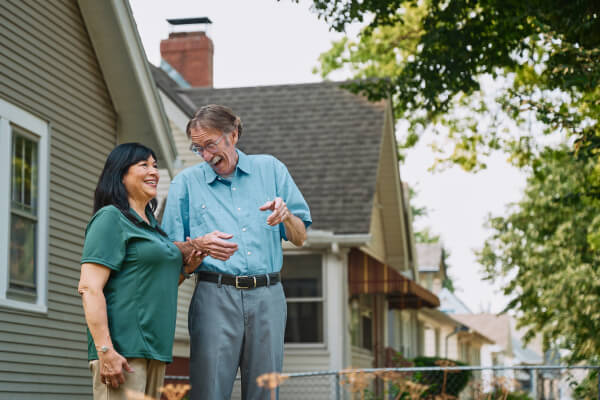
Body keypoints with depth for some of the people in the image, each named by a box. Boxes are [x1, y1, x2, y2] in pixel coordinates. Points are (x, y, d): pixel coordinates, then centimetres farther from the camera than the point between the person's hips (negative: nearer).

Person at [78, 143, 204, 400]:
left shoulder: (151, 224, 21)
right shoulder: (110, 218, -5)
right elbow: (89, 288, -15)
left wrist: (185, 269, 10)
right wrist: (105, 350, -23)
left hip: (154, 349, 9)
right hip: (122, 350, -9)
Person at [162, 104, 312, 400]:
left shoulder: (270, 169, 14)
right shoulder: (186, 182, 10)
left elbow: (300, 238, 14)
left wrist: (286, 216, -7)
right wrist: (199, 245, -14)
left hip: (267, 297, 2)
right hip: (215, 296, -2)